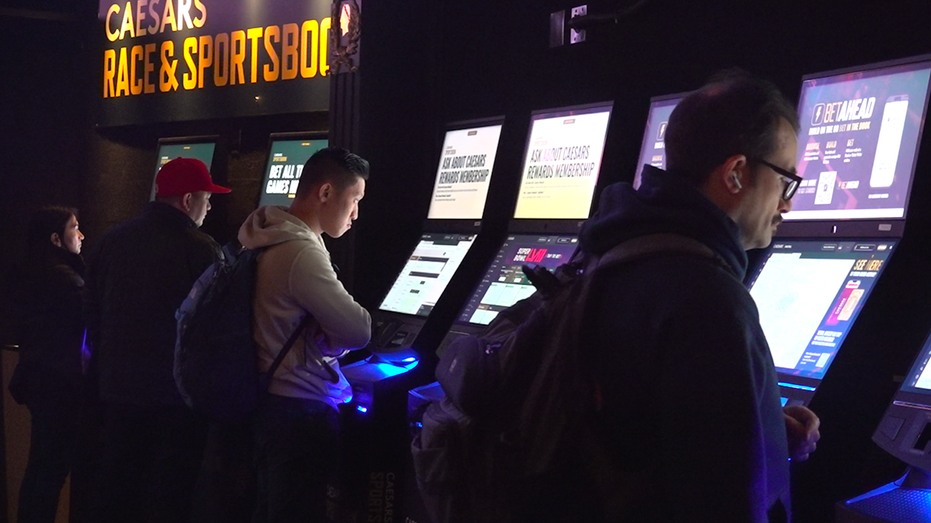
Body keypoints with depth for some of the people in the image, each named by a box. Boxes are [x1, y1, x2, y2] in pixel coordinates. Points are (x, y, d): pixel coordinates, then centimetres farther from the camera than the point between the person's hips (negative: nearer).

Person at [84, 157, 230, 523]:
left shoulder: (114, 242, 5)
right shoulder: (200, 249, -13)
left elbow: (93, 314, 11)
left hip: (119, 387, 6)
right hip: (175, 393, -5)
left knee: (119, 484, 15)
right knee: (170, 492, 3)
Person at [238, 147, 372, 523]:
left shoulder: (273, 241, 9)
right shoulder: (302, 252, -22)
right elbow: (358, 331, -22)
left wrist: (323, 331, 1)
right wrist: (327, 335, -1)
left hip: (273, 402, 10)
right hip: (303, 411, -10)